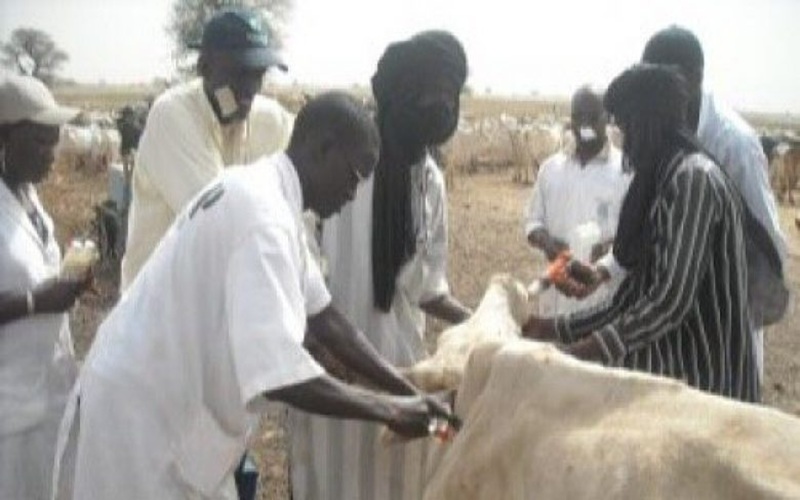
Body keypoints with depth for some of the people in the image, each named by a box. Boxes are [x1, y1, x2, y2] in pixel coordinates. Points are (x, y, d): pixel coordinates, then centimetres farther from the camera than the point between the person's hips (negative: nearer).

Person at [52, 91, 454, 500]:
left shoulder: (262, 192, 5)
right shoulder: (264, 216, -26)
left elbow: (321, 315, 9)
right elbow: (279, 372, -34)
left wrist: (408, 392, 5)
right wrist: (389, 410, -22)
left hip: (170, 410, 10)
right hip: (139, 421, -10)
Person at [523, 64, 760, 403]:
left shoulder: (694, 178, -15)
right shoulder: (661, 181, 12)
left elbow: (672, 301, -21)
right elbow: (636, 295, 11)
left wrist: (587, 350, -17)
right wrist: (556, 328, 10)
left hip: (698, 377, -8)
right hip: (667, 367, 8)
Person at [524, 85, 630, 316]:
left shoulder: (627, 170, -3)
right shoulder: (551, 167, 10)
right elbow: (533, 221, 14)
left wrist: (615, 246, -24)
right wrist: (545, 240, -9)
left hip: (606, 297, -4)